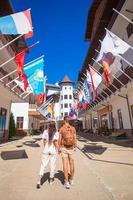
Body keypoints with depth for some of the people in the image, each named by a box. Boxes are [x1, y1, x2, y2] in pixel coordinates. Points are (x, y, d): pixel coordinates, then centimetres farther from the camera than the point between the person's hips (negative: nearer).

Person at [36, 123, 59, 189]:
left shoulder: (45, 132, -2)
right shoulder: (56, 133, -10)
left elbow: (44, 141, -3)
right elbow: (55, 142, -15)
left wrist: (46, 148, 11)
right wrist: (58, 149, -2)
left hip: (46, 151, 2)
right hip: (53, 151, -1)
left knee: (43, 165, 11)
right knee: (52, 165, 15)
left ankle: (39, 181, 2)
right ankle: (51, 179, 32)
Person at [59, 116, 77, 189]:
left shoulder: (61, 128, -10)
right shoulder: (73, 128, -3)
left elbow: (60, 140, -8)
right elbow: (75, 139, -1)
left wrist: (59, 148, 3)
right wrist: (75, 147, 11)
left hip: (64, 148, -2)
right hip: (71, 148, 3)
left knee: (65, 165, 3)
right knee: (71, 164, 15)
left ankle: (67, 182, 3)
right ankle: (71, 180, 29)